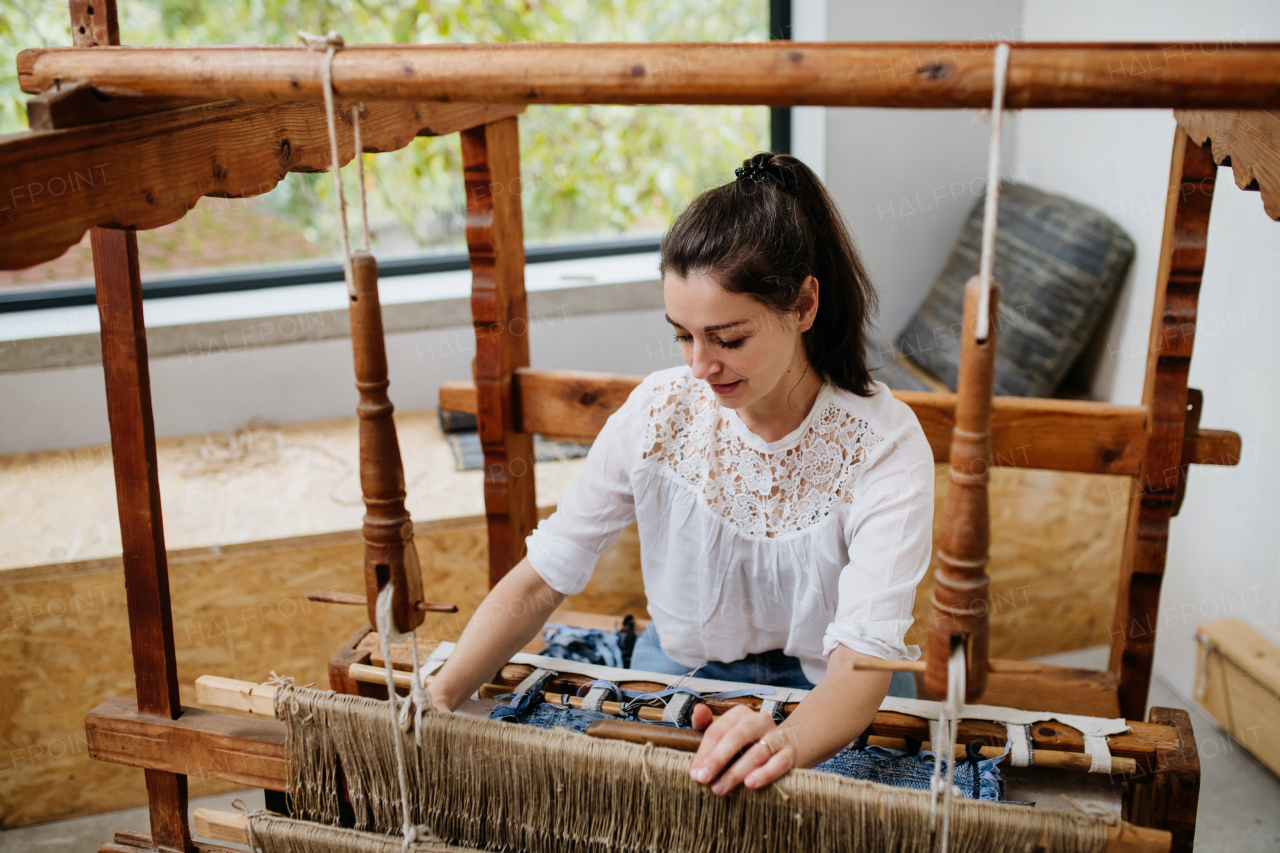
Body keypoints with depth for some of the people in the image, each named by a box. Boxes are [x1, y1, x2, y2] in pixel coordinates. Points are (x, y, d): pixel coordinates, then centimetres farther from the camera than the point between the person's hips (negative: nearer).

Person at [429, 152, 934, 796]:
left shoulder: (884, 445, -21)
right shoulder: (658, 414, -13)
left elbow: (863, 656, -31)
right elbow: (541, 578, -11)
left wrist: (783, 742, -53)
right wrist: (438, 700, -25)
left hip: (831, 703, -2)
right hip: (678, 671, 2)